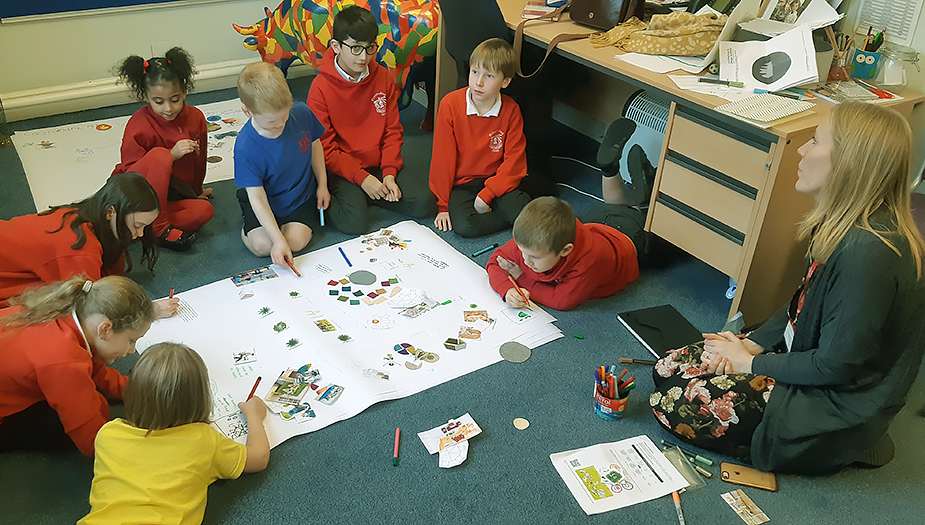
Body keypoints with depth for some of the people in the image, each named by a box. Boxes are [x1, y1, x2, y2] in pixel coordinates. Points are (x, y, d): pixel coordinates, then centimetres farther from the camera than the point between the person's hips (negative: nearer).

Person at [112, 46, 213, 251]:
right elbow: (130, 172, -15)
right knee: (159, 155, -33)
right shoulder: (138, 126, -14)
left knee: (204, 210, -26)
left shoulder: (196, 118, 0)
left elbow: (199, 160, 15)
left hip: (167, 198, 5)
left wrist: (195, 192, 27)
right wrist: (171, 156, -26)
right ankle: (160, 228, -30)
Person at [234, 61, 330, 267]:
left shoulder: (302, 113, -20)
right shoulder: (245, 147, -29)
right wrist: (278, 239, -30)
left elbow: (314, 145, 3)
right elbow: (257, 198, -25)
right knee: (262, 245, -18)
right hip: (267, 203, -2)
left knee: (296, 241, -17)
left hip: (301, 195, 2)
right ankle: (246, 228, 16)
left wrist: (322, 185, 4)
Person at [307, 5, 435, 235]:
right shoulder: (321, 88, -11)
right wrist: (362, 178, -19)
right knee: (354, 223, -26)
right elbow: (324, 148, -11)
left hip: (380, 164, 5)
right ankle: (332, 198, 5)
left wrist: (389, 173, -10)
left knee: (423, 203, -13)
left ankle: (366, 196, 6)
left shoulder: (383, 77, 1)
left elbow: (392, 130, 4)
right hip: (344, 170, -4)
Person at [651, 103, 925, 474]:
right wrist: (752, 344, -2)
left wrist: (749, 362, -13)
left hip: (840, 408, -9)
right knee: (671, 368, 4)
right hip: (804, 358, 9)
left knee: (675, 405, -14)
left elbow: (836, 365, -25)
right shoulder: (843, 227, 0)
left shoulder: (869, 254, -31)